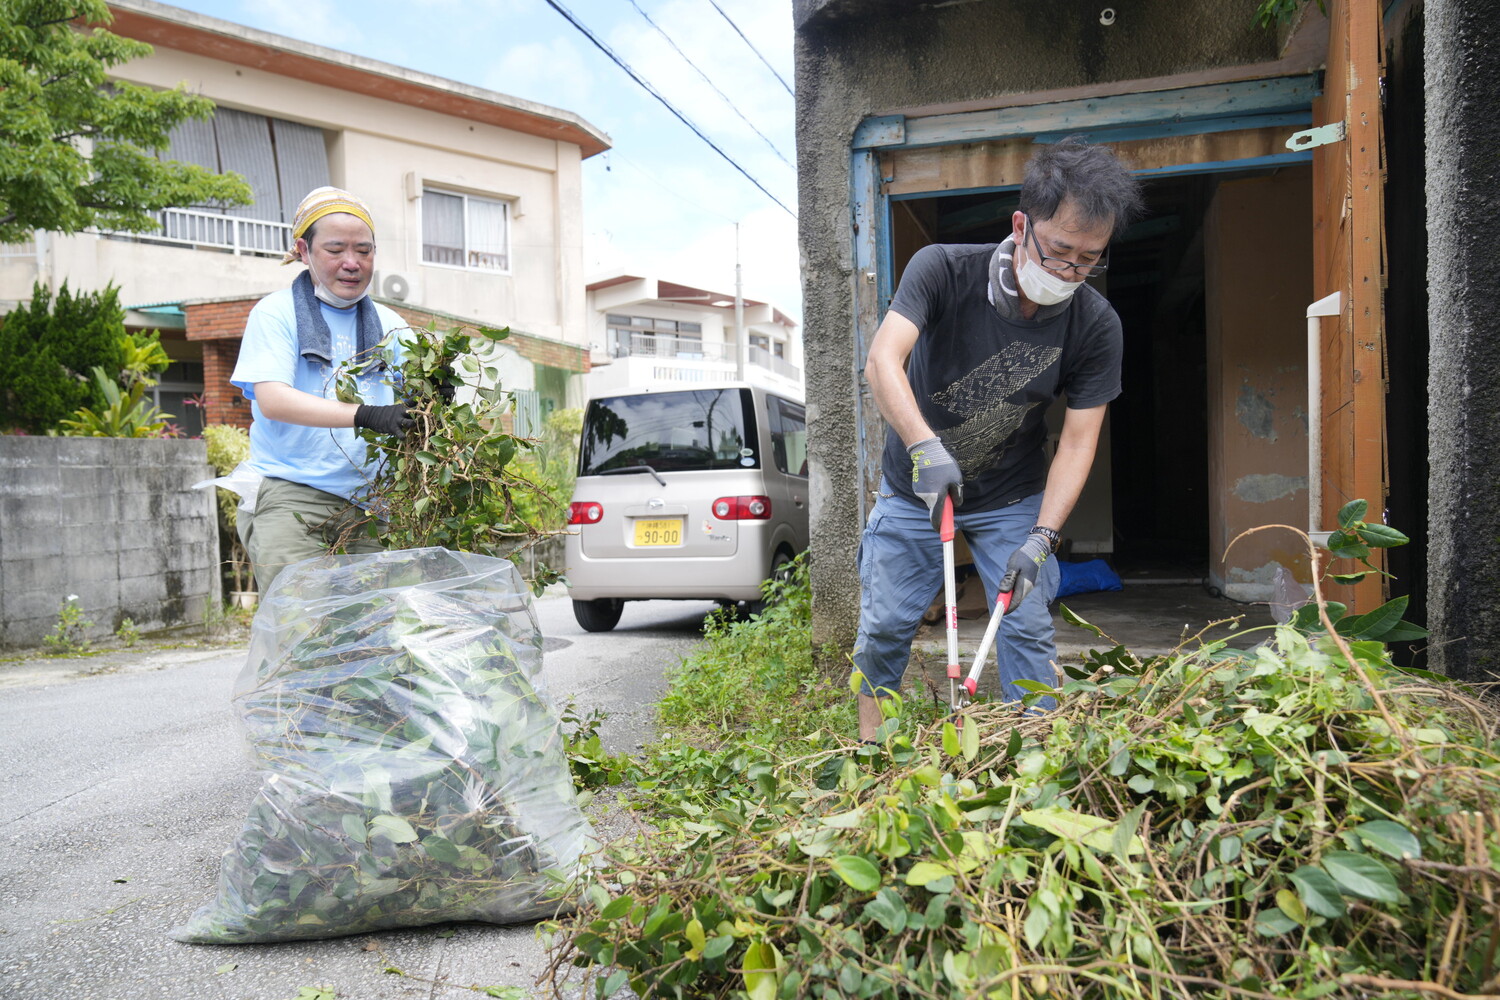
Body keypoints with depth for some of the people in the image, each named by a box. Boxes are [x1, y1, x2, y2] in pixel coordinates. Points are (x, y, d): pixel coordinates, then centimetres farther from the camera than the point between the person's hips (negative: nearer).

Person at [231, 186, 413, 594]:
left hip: (366, 507, 3)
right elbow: (272, 400, -10)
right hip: (291, 498, -3)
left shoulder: (390, 326, 18)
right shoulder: (276, 313, 6)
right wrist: (365, 415, -25)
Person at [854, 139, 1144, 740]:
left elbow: (1078, 441, -13)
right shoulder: (943, 270, -22)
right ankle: (867, 746, 25)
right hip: (913, 487, -1)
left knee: (1027, 629, -3)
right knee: (884, 627, 4)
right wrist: (925, 446, -52)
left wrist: (1041, 537, -25)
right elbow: (882, 361, -35)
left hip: (1012, 498, 1)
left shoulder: (1096, 325, -15)